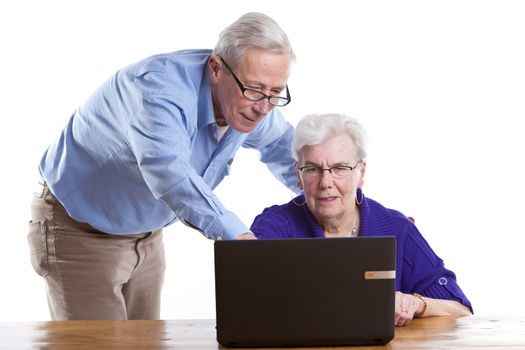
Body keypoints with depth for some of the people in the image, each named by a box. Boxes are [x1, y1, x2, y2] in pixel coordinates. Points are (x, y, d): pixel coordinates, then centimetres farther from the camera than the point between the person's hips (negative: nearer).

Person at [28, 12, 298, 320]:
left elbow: (281, 142, 15)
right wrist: (236, 234, -66)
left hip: (146, 234, 7)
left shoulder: (253, 104, -9)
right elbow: (166, 167, -54)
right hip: (79, 233, -7)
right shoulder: (159, 87, -34)